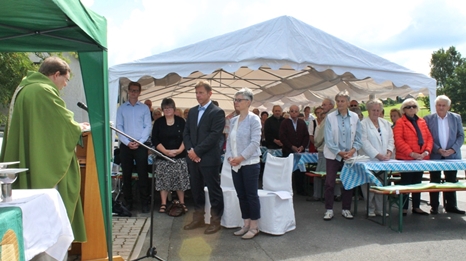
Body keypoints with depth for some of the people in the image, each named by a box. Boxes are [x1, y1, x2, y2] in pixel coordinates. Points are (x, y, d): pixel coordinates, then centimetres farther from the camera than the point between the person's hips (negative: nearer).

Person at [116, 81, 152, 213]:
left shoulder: (144, 108, 5)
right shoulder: (121, 108, 7)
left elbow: (148, 126, 0)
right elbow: (119, 127, 2)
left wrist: (139, 142, -10)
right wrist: (127, 142, -9)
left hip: (141, 146, -1)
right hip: (125, 146, 1)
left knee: (143, 174, -1)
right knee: (126, 175, 7)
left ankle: (144, 203, 6)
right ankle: (128, 202, 17)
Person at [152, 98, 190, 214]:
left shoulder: (181, 121, 3)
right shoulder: (158, 122, 3)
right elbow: (155, 140, -2)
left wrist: (179, 150, -14)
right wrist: (166, 151, -14)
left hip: (180, 156, 0)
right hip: (163, 157, 0)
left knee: (180, 180, 2)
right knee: (163, 181, 2)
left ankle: (182, 203, 14)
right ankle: (163, 204, 12)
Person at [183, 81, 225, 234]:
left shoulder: (217, 112, -6)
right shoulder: (192, 111, 15)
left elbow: (214, 135, -15)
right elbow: (186, 133, 13)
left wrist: (197, 151, -16)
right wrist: (190, 150, -4)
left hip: (209, 158, -6)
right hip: (193, 158, 7)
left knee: (214, 190, 3)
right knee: (196, 189, 14)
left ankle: (215, 221, 15)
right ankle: (198, 218, 27)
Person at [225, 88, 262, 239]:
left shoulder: (253, 119, -8)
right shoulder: (233, 120, 13)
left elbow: (255, 142, -15)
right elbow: (229, 140, 12)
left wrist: (241, 157, -17)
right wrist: (229, 156, -4)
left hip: (250, 163, -7)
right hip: (235, 164, 7)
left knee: (251, 195, 1)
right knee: (241, 195, 11)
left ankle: (254, 226, 12)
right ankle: (246, 224, 23)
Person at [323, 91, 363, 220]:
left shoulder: (355, 117, 3)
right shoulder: (330, 117, -4)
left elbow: (358, 138, 4)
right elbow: (328, 138, -7)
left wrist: (352, 151, -12)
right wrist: (339, 152, -13)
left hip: (350, 155, 2)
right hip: (333, 155, -2)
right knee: (329, 183, -2)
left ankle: (346, 209, 21)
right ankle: (329, 210, 9)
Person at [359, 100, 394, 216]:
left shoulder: (386, 123, 17)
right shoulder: (363, 124, -3)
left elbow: (391, 139, 14)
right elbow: (365, 142, -11)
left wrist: (389, 151, -4)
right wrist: (378, 155, -15)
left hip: (383, 161, 5)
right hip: (369, 160, -5)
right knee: (369, 185, -3)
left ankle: (380, 209, 15)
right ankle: (370, 209, 9)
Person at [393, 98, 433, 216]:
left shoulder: (422, 122, 14)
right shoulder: (400, 122, -4)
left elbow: (429, 138, 9)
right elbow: (398, 140, -14)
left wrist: (427, 151, -8)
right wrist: (411, 153, -20)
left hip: (421, 158, 6)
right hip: (405, 158, -5)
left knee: (417, 183, 12)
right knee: (406, 183, 0)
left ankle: (416, 207, 22)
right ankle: (404, 208, 8)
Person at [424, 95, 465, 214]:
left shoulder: (456, 118, 6)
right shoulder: (428, 119, 0)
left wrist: (453, 149, -10)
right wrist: (438, 150, -14)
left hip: (452, 155, 2)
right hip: (435, 155, -2)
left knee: (451, 181, 8)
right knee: (435, 182, 5)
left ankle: (451, 205, 19)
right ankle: (434, 206, 12)